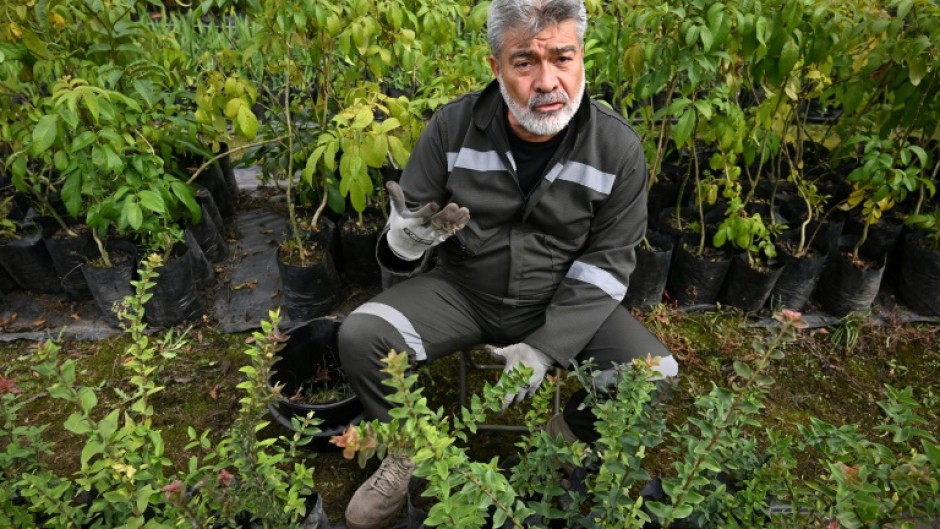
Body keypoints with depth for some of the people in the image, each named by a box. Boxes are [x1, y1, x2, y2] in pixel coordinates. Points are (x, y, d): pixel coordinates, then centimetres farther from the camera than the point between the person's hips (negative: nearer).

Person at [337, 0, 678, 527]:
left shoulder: (619, 146, -12)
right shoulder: (453, 126, -13)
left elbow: (606, 263, -9)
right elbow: (403, 246, -5)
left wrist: (544, 348, -18)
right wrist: (409, 236, -31)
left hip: (561, 304, 1)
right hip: (461, 289, 0)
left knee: (656, 372, -18)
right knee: (360, 337, -20)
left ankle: (565, 439, 16)